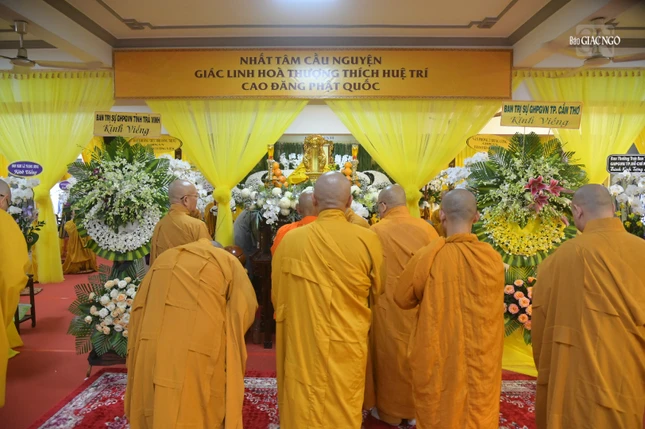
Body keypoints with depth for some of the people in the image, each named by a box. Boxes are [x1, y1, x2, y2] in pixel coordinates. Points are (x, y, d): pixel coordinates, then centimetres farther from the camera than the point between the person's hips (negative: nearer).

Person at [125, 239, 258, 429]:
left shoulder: (164, 259, 17)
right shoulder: (228, 262, 4)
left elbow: (138, 310, 16)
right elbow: (245, 310, 1)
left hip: (150, 357, 5)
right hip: (199, 358, -4)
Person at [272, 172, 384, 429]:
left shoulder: (290, 239, -12)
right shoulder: (368, 240, -14)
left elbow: (277, 296, 4)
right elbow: (376, 291, 4)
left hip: (302, 345, 1)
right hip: (348, 346, 0)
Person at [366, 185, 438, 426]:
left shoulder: (376, 231, -12)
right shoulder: (426, 228, -5)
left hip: (388, 308, -3)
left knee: (389, 356, 14)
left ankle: (390, 410, 29)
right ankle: (416, 409, 32)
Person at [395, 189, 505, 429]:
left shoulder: (428, 257, -19)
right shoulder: (493, 259, -10)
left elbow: (403, 299, -4)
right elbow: (490, 306, 7)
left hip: (439, 359, -2)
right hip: (482, 360, 3)